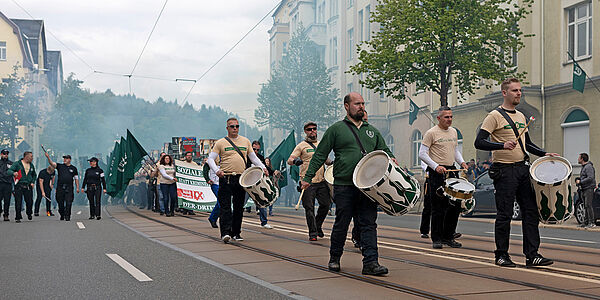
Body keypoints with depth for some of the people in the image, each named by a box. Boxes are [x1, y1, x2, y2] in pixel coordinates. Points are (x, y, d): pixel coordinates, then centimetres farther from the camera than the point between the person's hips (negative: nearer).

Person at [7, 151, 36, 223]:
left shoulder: (31, 165, 15)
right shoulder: (17, 164, -2)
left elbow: (34, 175, 29)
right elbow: (8, 171, -10)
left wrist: (33, 182, 12)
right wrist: (13, 173, -31)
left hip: (28, 186, 4)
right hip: (19, 186, -4)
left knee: (30, 202, 0)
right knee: (18, 202, -4)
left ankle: (29, 213, 28)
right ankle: (18, 217, 6)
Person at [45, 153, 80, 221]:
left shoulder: (73, 168, 10)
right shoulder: (60, 166, 10)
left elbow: (76, 178, 13)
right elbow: (52, 163, -5)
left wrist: (77, 187, 6)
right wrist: (48, 157, -22)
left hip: (69, 188, -1)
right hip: (60, 187, 1)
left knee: (68, 203, -8)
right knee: (60, 203, 6)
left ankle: (67, 216, -3)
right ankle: (62, 215, 21)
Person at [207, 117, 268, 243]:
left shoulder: (245, 141, 13)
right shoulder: (220, 143, 3)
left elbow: (253, 157, 19)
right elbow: (210, 159, 0)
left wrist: (262, 167, 3)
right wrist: (216, 170, -18)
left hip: (241, 179, 4)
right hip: (226, 178, -3)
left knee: (239, 207, 8)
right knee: (225, 206, -10)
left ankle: (236, 233, 17)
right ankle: (225, 232, -14)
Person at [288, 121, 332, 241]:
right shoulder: (301, 146, 1)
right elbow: (289, 160, -4)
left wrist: (331, 163, 8)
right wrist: (295, 161, -27)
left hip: (321, 181, 5)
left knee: (325, 204, 4)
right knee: (309, 208, -4)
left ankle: (318, 226, 26)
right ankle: (312, 233, 5)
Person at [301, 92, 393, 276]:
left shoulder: (372, 131, 18)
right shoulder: (336, 129, 4)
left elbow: (384, 150, 24)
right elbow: (320, 155, 4)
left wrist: (390, 159, 1)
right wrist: (308, 177, -2)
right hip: (344, 186, -3)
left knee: (369, 224, -3)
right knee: (341, 224, 4)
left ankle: (370, 262, -4)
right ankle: (334, 259, 22)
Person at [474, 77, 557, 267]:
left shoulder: (521, 117, 16)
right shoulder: (495, 116, -6)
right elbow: (479, 142, -14)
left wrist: (544, 154, 13)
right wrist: (502, 145, -27)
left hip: (523, 168, 7)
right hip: (504, 171, -7)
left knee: (531, 211, 3)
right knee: (505, 215, -2)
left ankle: (532, 255, 7)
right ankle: (501, 255, 10)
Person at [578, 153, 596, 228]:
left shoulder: (589, 166, -12)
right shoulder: (583, 167, 20)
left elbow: (590, 178, -21)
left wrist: (581, 182, -17)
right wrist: (578, 179, 11)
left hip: (589, 189, -10)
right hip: (584, 189, 10)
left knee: (588, 205, -14)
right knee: (585, 206, 9)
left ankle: (592, 222, -14)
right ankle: (587, 222, 11)